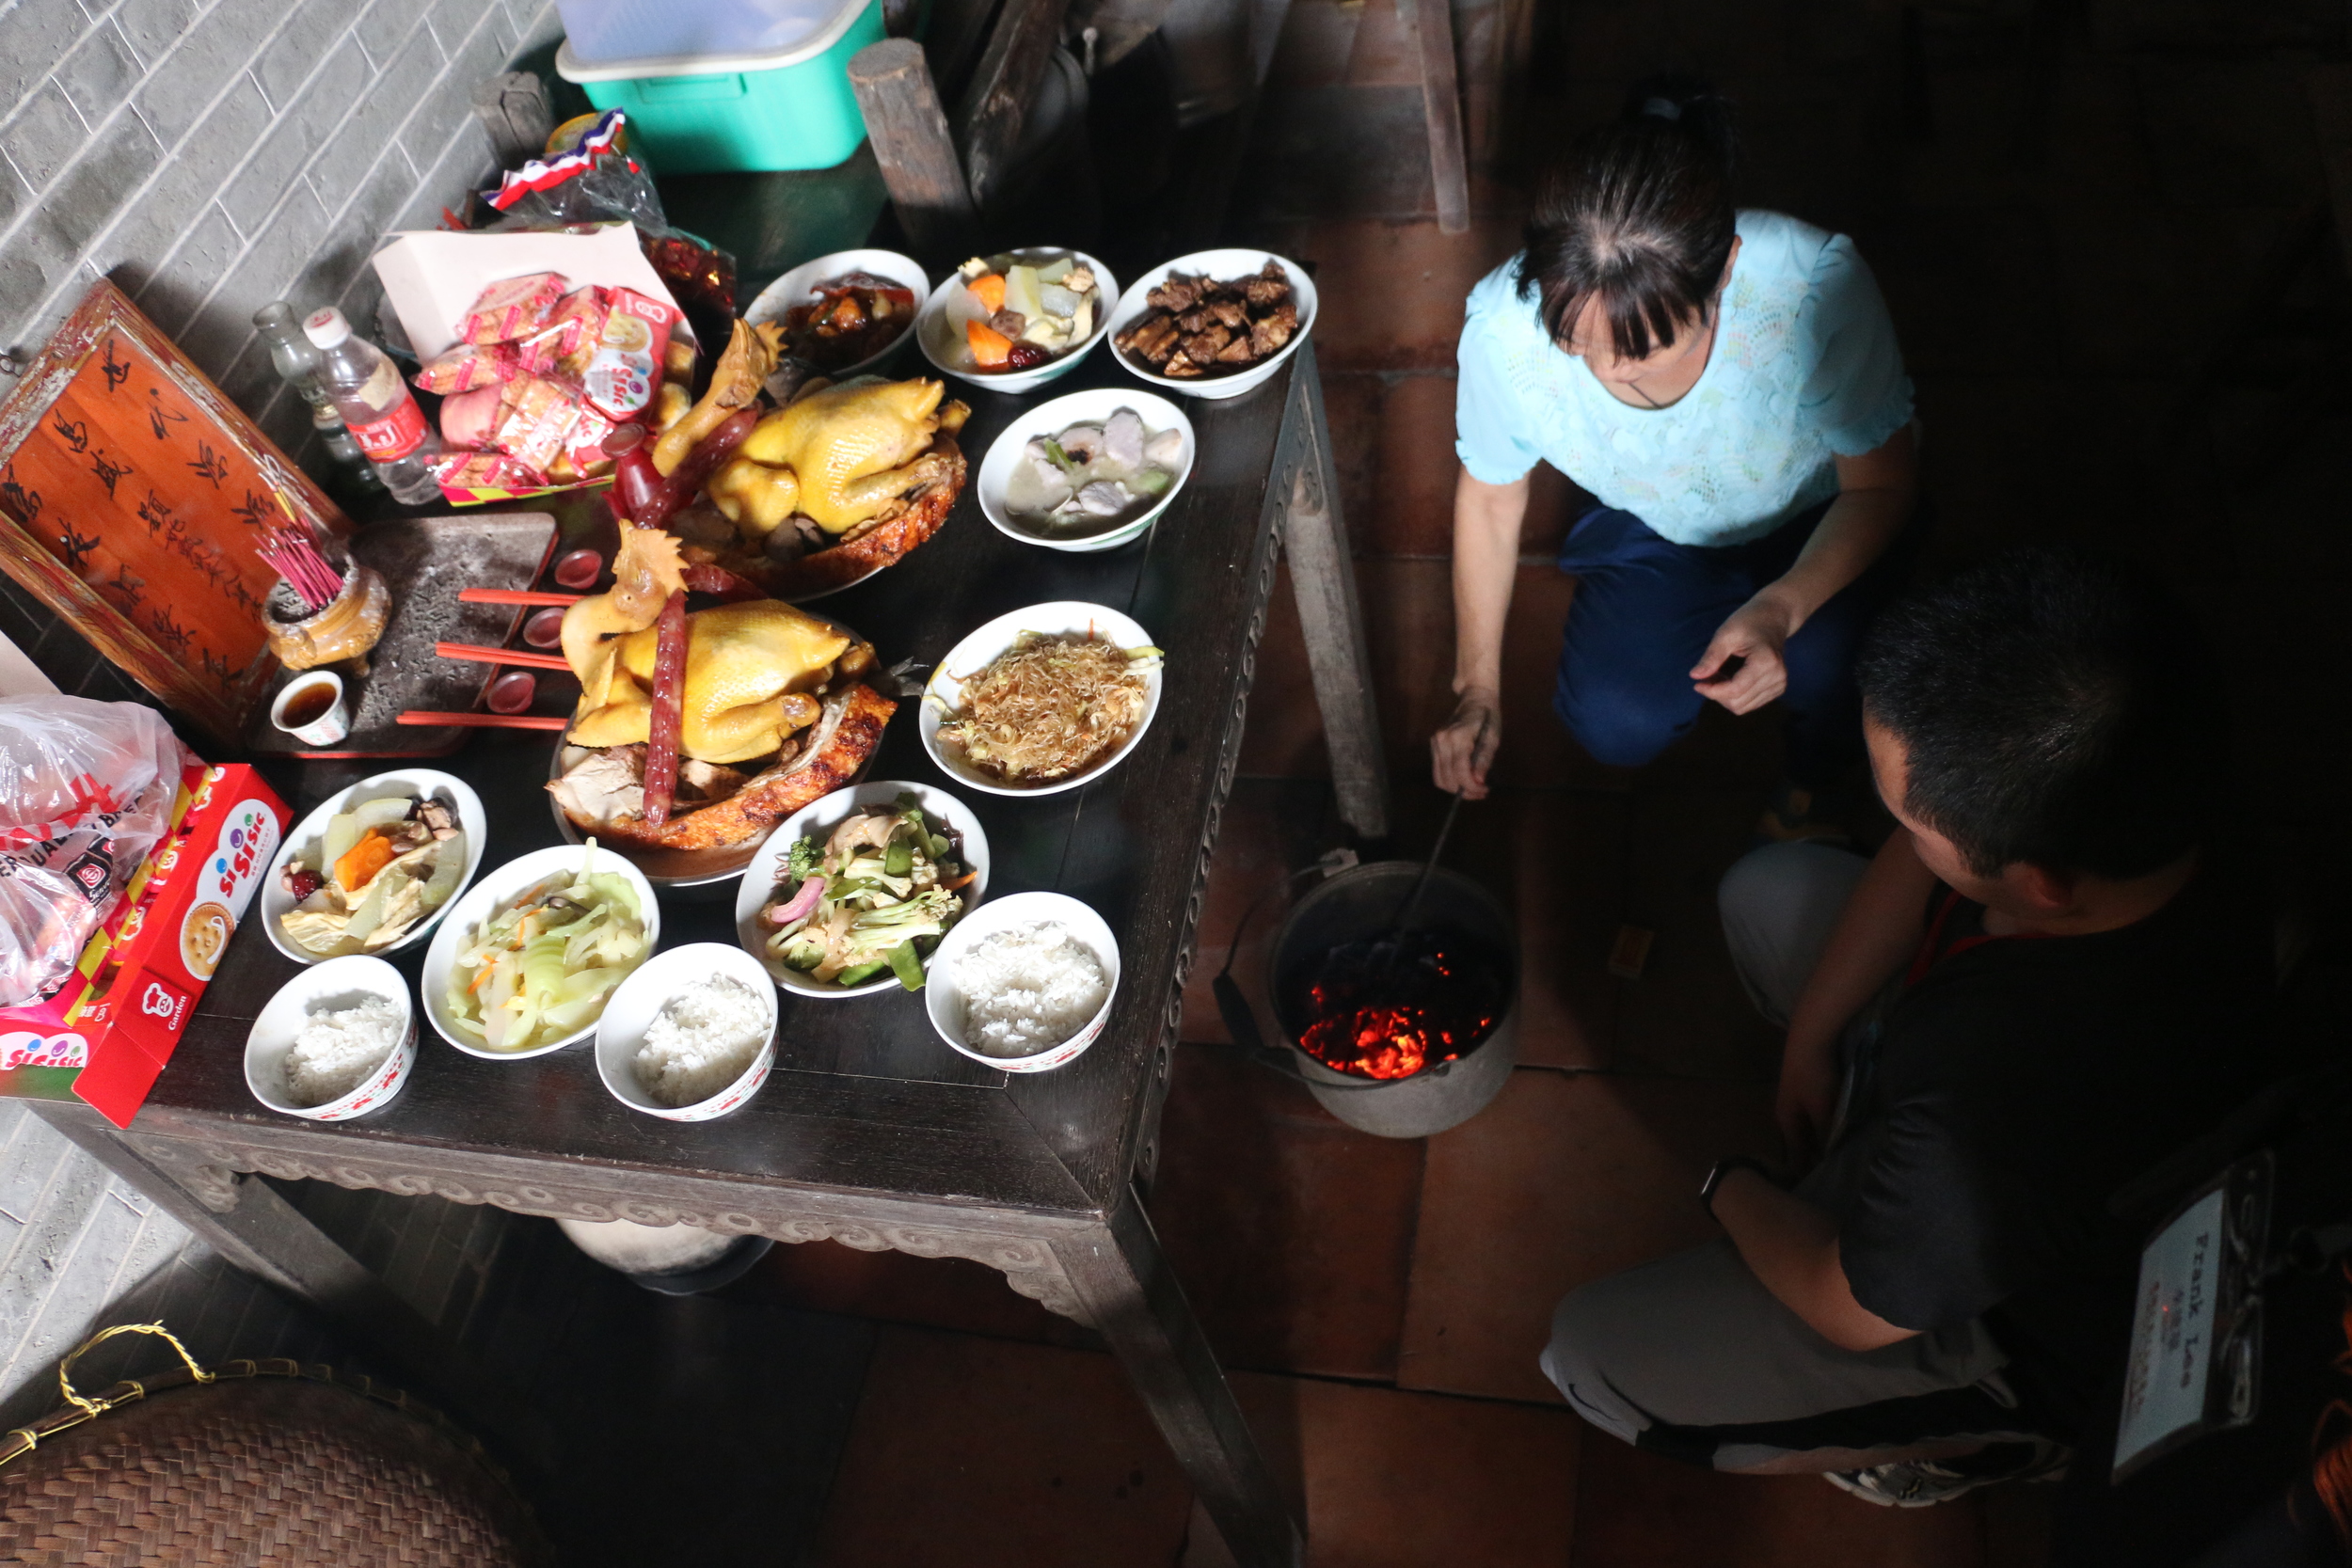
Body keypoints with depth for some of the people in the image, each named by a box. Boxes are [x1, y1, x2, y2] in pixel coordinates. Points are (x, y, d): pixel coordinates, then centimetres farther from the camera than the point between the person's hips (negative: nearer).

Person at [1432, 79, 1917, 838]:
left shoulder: (1817, 288, -38)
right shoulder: (1504, 325, -33)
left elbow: (1881, 488, -21)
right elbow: (1489, 498, -12)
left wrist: (1783, 610, -41)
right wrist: (1477, 688, -7)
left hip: (1816, 521, -1)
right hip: (1654, 533, 2)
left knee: (1825, 663, -30)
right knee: (1614, 726, -18)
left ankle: (1816, 781, 8)